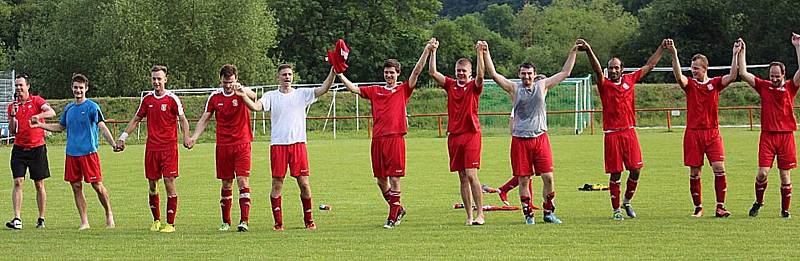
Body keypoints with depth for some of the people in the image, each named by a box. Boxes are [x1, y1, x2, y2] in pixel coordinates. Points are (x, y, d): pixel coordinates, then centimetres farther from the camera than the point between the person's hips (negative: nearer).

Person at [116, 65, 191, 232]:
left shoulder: (172, 99, -4)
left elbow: (182, 119, -2)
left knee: (169, 183, -8)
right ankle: (156, 220, 20)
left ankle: (170, 223, -3)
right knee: (152, 185, 6)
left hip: (169, 147, -4)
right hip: (151, 148, 4)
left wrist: (186, 137, -18)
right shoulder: (147, 99, 9)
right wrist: (123, 137, 14)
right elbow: (136, 119, 19)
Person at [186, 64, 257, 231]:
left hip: (242, 144, -3)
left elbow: (253, 96, -28)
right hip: (223, 146, 3)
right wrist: (194, 137, -2)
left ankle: (244, 221, -14)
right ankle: (226, 222, 15)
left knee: (243, 181, -11)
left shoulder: (242, 93, -5)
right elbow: (204, 119, 11)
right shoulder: (215, 97, 5)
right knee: (226, 185, 8)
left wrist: (242, 90, -49)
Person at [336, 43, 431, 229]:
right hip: (377, 139, 4)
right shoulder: (375, 91, 15)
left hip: (395, 139, -4)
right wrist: (339, 74, 2)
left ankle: (393, 217, 1)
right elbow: (354, 89, 11)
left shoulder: (403, 90, 7)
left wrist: (427, 51, -9)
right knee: (381, 180, 8)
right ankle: (398, 209, 27)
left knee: (394, 179, -4)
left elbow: (416, 72, -1)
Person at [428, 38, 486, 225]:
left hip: (471, 134, -4)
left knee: (471, 175, -12)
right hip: (454, 135, 4)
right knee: (462, 177, 5)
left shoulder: (474, 87, -1)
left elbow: (480, 75, -21)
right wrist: (433, 52, -8)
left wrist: (480, 54, -30)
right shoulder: (450, 85, 10)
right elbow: (432, 73, 1)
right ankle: (469, 215, 8)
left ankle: (480, 214, -10)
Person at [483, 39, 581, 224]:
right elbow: (493, 74, -6)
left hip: (540, 137, 1)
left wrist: (573, 52, 9)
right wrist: (485, 53, -15)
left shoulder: (542, 86, 7)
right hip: (520, 139, -1)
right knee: (524, 179, 2)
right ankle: (528, 214, 12)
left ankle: (549, 212, 11)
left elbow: (565, 72, 12)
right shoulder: (514, 89, 3)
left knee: (548, 177, -3)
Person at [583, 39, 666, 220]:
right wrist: (588, 51, -39)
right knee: (615, 174, 0)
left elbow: (649, 66, 18)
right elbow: (597, 70, -21)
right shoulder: (604, 84, -2)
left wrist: (662, 47, 19)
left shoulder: (629, 80, 9)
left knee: (636, 170, 0)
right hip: (612, 134, -3)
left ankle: (627, 202, 22)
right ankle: (616, 209, 9)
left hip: (629, 132, 3)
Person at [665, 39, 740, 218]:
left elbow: (732, 76, -10)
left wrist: (735, 55, -16)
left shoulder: (715, 83, 5)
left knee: (719, 168, -10)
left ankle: (720, 207, -6)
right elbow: (679, 77, -18)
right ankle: (698, 207, 13)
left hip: (712, 132, 0)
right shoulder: (690, 84, 2)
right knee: (694, 172, 2)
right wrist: (674, 55, -30)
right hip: (693, 133, 0)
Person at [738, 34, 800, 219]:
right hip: (767, 135, 0)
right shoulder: (763, 86, 6)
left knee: (785, 175, 2)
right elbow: (743, 73, 2)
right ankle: (758, 202, 15)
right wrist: (742, 52, 0)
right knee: (762, 173, -8)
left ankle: (785, 209, 13)